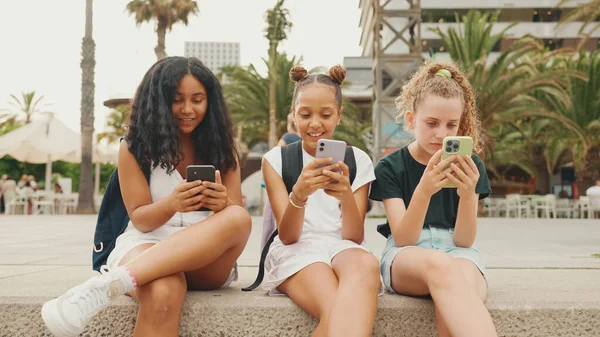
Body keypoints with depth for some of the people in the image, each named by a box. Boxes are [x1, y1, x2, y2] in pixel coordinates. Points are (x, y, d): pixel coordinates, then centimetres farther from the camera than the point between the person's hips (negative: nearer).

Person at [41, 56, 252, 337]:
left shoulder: (221, 148, 10)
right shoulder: (134, 147, 4)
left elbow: (235, 215, 4)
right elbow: (140, 219, 0)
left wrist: (221, 204, -22)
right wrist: (171, 204, -23)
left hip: (207, 259, 3)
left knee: (239, 218, -35)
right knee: (162, 295, -42)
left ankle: (108, 285, -41)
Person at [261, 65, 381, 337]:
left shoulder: (358, 160, 9)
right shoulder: (276, 159, 6)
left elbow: (355, 237, 0)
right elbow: (287, 236, -4)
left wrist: (346, 196, -22)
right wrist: (299, 194, -26)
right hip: (295, 252, -2)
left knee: (366, 264, -38)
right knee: (337, 312, -37)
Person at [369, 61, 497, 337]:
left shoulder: (469, 167, 5)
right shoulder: (391, 167, 0)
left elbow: (463, 240, -3)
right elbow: (403, 238, -11)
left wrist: (468, 193, -23)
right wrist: (424, 190, -30)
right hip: (406, 255, -1)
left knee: (455, 287, -39)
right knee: (440, 264, -40)